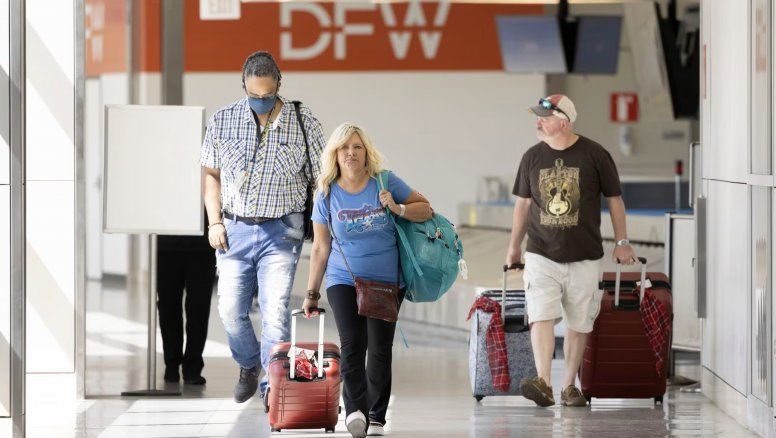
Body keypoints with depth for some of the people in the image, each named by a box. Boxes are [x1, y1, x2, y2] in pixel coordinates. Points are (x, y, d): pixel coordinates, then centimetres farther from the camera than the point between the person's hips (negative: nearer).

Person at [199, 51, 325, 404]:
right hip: (234, 229, 2)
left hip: (281, 232, -2)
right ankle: (249, 365, 33)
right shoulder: (222, 121, 2)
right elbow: (212, 174, 12)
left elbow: (320, 180, 2)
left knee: (275, 311, -12)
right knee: (230, 311, 5)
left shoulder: (304, 123, -3)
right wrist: (214, 221, 2)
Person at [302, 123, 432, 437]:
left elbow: (426, 210, 5)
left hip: (387, 282, 1)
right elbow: (320, 249, 7)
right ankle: (354, 410, -29)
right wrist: (312, 293, 10)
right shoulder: (327, 195, 1)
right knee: (352, 344, -18)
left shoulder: (386, 183, -2)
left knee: (380, 349, 4)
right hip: (344, 281, -1)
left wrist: (398, 209, -14)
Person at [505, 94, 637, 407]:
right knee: (541, 317, -16)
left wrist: (622, 243, 5)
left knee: (578, 324, 5)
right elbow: (523, 203, 15)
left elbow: (614, 199, 5)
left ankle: (569, 386, 17)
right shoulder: (532, 157, 4)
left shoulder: (595, 155, -4)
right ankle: (543, 384, -25)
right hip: (541, 255, 1)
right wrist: (514, 247, 19)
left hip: (584, 257, -1)